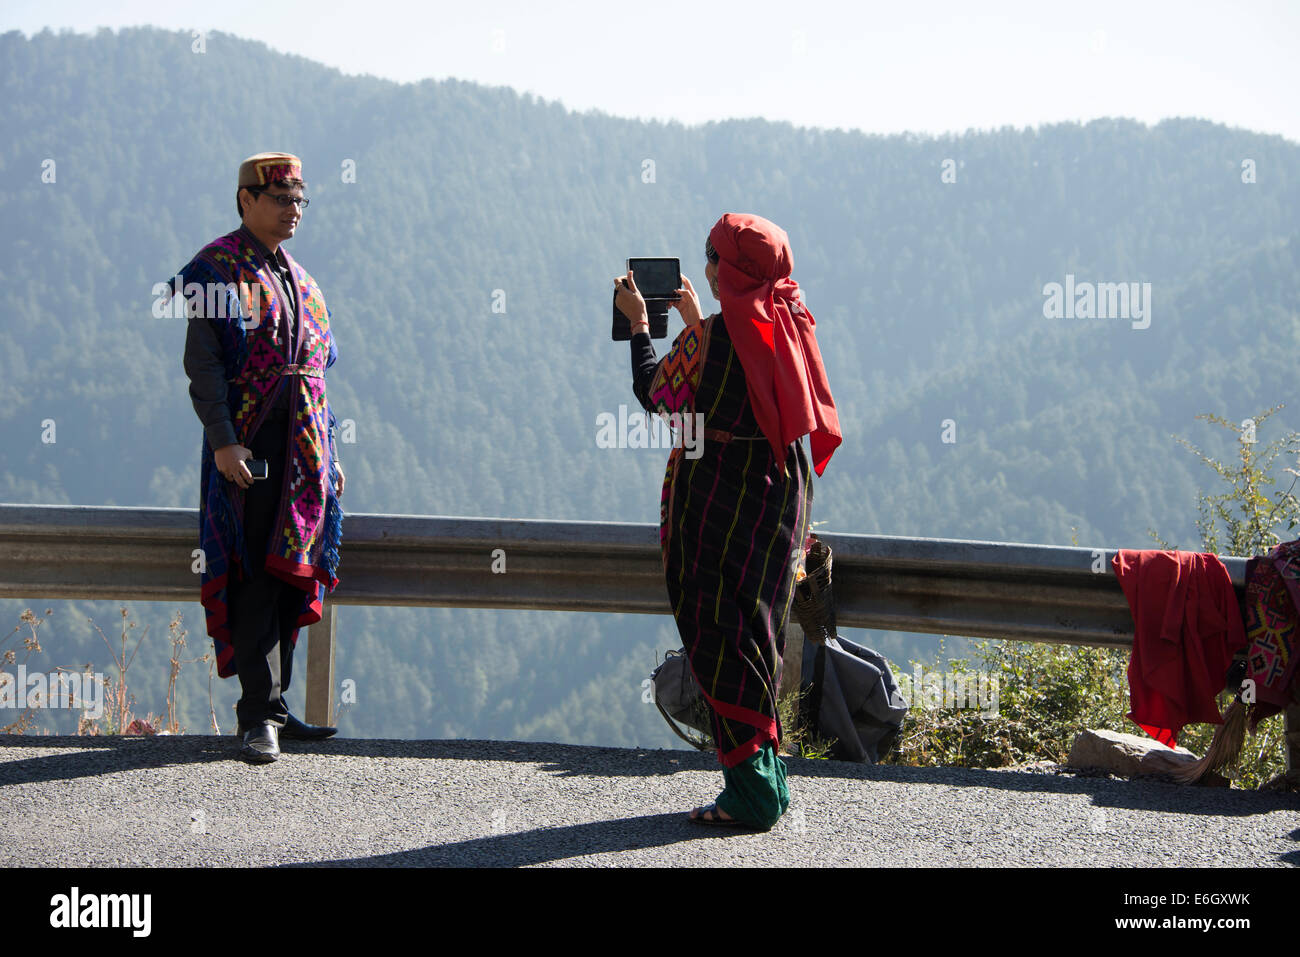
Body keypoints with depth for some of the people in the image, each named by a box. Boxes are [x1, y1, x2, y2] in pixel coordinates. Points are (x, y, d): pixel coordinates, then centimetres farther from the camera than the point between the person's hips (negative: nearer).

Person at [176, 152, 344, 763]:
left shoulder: (300, 281, 20)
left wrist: (329, 454, 19)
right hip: (249, 444, -7)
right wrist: (222, 441, -21)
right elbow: (202, 362, -11)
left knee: (291, 576, 8)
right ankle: (259, 717, -10)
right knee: (254, 575, -10)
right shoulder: (218, 268, -3)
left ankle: (269, 702, 16)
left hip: (304, 446, 7)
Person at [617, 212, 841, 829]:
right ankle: (765, 775, 23)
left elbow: (656, 395, -5)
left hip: (718, 495, -7)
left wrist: (638, 323, 6)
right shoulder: (790, 324, 3)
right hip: (781, 493, 7)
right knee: (757, 631, 17)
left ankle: (752, 792, -2)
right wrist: (696, 319, 25)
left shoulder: (715, 335, -18)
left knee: (719, 635, -1)